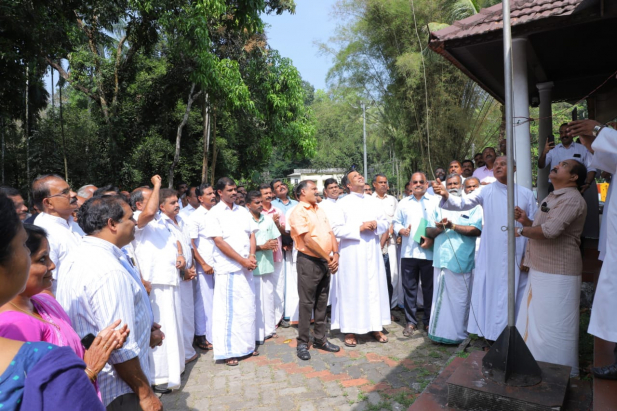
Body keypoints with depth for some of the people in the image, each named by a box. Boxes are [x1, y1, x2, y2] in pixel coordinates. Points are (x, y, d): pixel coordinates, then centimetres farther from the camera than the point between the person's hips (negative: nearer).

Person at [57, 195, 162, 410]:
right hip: (114, 392, -9)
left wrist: (141, 328, 5)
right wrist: (145, 393, -18)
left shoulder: (79, 255, 2)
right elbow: (122, 349, -30)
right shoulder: (110, 272, -30)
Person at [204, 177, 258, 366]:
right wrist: (243, 260, -14)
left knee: (248, 308, 12)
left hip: (246, 268, 5)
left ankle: (246, 345, 28)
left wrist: (252, 256, -8)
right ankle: (227, 351, 14)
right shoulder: (214, 214, -5)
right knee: (228, 310, 2)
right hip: (227, 268, -5)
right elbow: (219, 242, -12)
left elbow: (252, 235, 10)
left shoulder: (243, 211, 11)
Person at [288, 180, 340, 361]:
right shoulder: (298, 212, -10)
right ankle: (302, 343, 13)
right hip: (309, 261, -7)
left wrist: (335, 254, -7)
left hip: (326, 262, 7)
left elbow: (330, 234, 9)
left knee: (322, 302, 14)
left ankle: (320, 339, 26)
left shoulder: (320, 210, 14)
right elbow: (308, 240, -16)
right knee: (307, 303, 1)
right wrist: (328, 258, -13)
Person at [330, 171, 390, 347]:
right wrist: (359, 228, -16)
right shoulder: (343, 203, -2)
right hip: (352, 253, -4)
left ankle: (375, 326, 20)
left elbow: (386, 223, 13)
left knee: (375, 288, 8)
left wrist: (377, 225, -8)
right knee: (352, 290, 1)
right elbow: (336, 229, -9)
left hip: (373, 251, 4)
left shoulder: (374, 201, 12)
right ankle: (350, 330, 11)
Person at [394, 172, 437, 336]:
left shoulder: (434, 202, 5)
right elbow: (396, 222, 14)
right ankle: (410, 321, 17)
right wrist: (401, 230, -7)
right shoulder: (403, 203, 15)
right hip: (408, 252, 2)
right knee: (409, 288, 6)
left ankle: (429, 321, 21)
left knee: (429, 288, 6)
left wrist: (432, 239, -13)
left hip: (428, 252, -2)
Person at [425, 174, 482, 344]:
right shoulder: (439, 206, 19)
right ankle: (440, 331, 17)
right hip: (441, 258, 4)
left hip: (461, 261, -4)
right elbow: (429, 231, 13)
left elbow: (476, 230, -9)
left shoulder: (472, 206, 6)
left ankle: (459, 334, 13)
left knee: (460, 298, 1)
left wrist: (453, 226, -15)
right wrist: (438, 228, -8)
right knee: (439, 296, 7)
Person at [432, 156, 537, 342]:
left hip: (517, 256, 1)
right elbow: (463, 203, -12)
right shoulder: (486, 191, 1)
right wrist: (446, 195, -33)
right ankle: (493, 336, 19)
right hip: (491, 256, -1)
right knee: (490, 294, 5)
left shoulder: (526, 193, 5)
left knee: (516, 296, 10)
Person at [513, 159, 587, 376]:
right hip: (541, 269, 10)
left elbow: (550, 230, -27)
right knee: (537, 320, 17)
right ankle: (539, 364, 31)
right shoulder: (553, 197, 18)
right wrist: (526, 221, 4)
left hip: (558, 272, -10)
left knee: (554, 325, 0)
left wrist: (522, 230, -11)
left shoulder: (572, 199, -15)